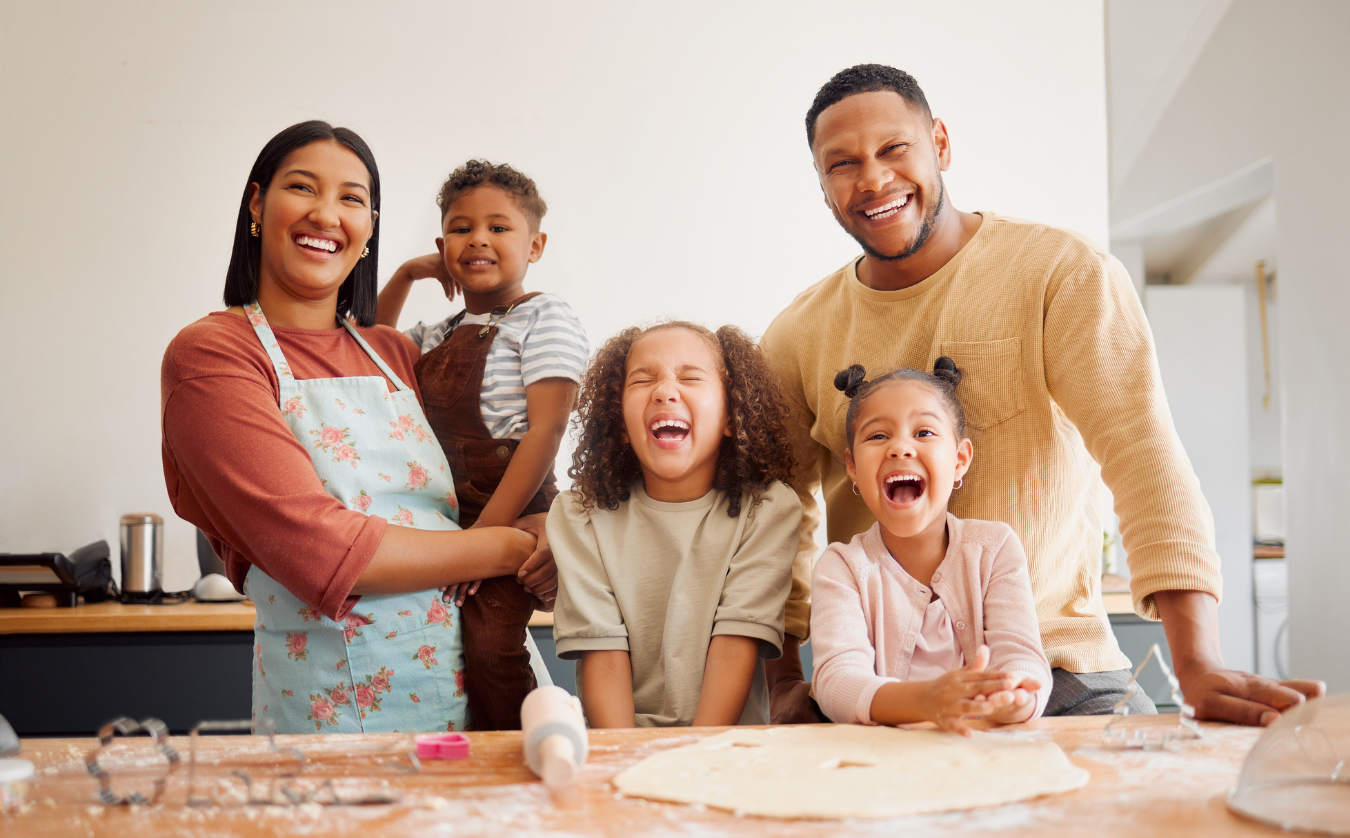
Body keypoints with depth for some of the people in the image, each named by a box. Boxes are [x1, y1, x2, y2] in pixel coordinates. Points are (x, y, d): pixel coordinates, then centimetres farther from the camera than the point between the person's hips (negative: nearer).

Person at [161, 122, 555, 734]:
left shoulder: (396, 355, 11)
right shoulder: (207, 355, -7)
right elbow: (319, 550, -19)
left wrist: (543, 526, -7)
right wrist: (508, 548, -12)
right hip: (334, 699, -5)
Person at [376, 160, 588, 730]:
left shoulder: (543, 317, -4)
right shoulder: (438, 337, 17)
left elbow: (546, 427, -14)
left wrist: (486, 532, -20)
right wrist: (404, 276, 18)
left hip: (512, 518, -7)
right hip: (444, 519, 7)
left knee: (489, 643, -24)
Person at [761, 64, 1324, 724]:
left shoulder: (1068, 273, -5)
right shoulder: (796, 339, 5)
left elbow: (1143, 453, -17)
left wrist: (1198, 667, -27)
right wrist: (785, 683, 1)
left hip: (1058, 679, -3)